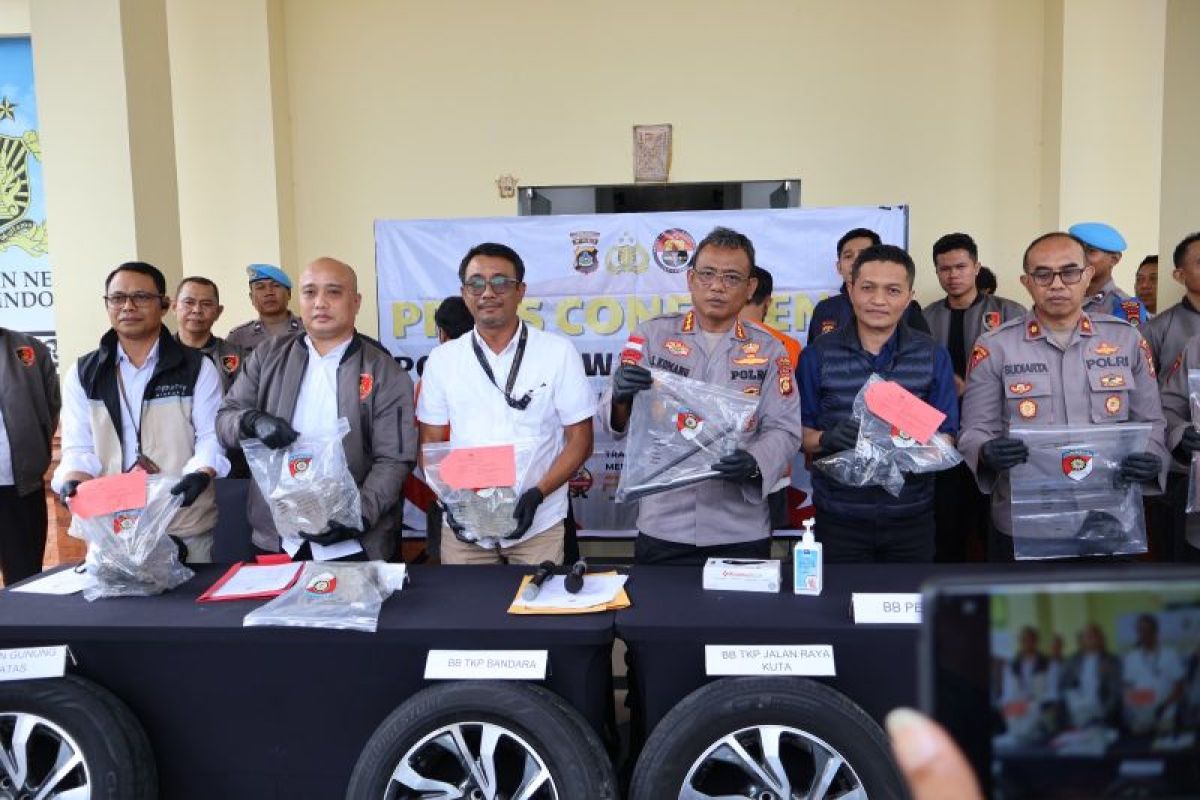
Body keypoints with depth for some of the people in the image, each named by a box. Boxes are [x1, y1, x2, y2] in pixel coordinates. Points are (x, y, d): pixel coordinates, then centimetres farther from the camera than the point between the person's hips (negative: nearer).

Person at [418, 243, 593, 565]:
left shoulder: (559, 352, -3)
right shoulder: (442, 359, 3)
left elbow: (579, 439, -2)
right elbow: (431, 442, 7)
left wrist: (538, 494, -15)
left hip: (538, 525, -1)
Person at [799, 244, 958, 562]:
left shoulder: (933, 356, 4)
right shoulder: (818, 354, 0)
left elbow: (946, 434, 4)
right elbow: (799, 432, 1)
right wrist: (825, 439, -20)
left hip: (911, 516, 2)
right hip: (838, 516, -1)